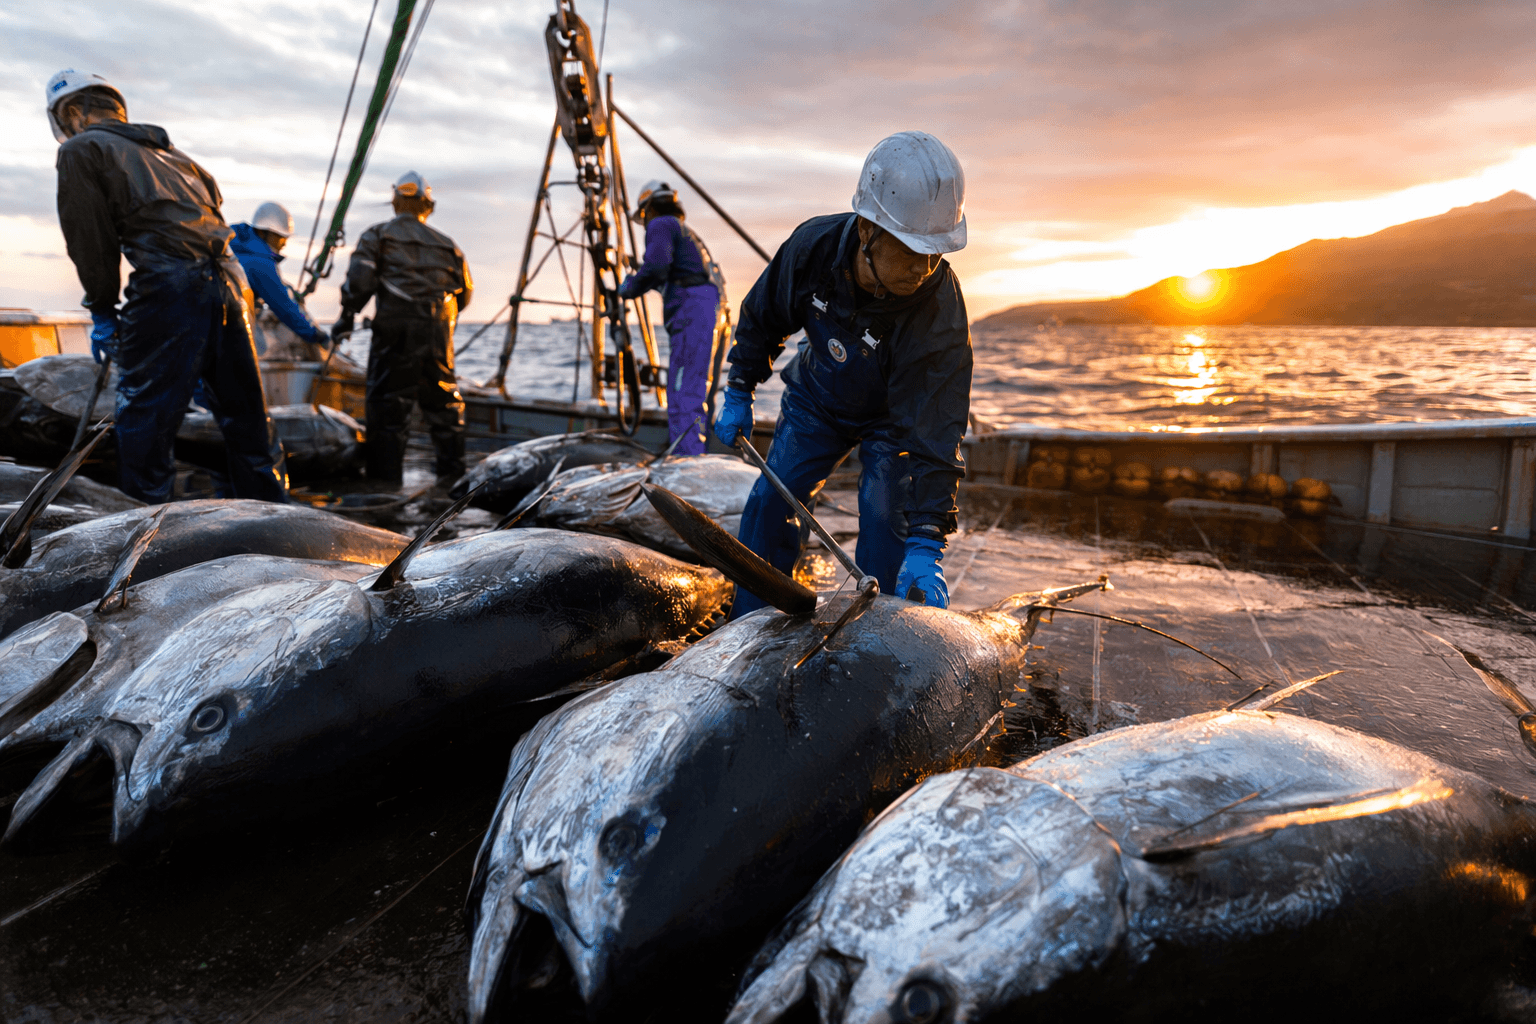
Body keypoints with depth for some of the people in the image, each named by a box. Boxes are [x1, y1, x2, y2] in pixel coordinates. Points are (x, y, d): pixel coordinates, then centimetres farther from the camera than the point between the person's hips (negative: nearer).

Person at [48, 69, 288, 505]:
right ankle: (271, 510, 19)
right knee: (244, 412, 13)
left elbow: (90, 239, 2)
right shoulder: (168, 150, 28)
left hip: (169, 288, -7)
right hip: (226, 283, 7)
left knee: (143, 417, -3)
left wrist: (102, 311, 8)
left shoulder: (81, 149, 8)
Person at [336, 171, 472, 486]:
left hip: (396, 330, -3)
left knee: (387, 405, 1)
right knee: (444, 402, 13)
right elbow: (465, 292, 17)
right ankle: (452, 472, 17)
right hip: (439, 334, 3)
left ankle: (385, 479, 0)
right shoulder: (445, 243, 18)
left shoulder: (378, 235, 8)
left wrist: (347, 317, -1)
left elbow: (361, 277, -8)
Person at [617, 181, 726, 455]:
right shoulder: (688, 232, 32)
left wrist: (630, 287, 2)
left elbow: (656, 266, -16)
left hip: (691, 312, -9)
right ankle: (698, 458, 15)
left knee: (683, 395, -15)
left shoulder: (661, 225, 4)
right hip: (711, 312, 9)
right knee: (698, 392, 12)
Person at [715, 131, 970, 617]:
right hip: (817, 399, 3)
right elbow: (762, 317, -6)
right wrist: (738, 394, -3)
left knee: (884, 514, -19)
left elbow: (934, 432, -37)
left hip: (895, 413, -2)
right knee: (770, 499, -3)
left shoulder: (941, 311, -37)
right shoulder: (813, 245, -28)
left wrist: (926, 544, -43)